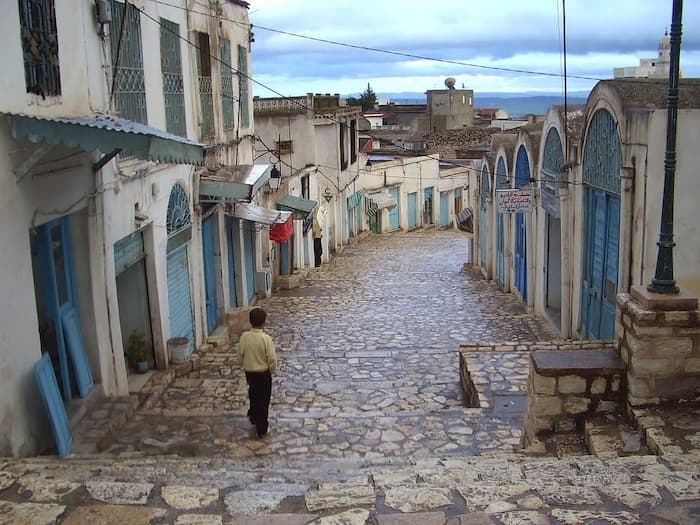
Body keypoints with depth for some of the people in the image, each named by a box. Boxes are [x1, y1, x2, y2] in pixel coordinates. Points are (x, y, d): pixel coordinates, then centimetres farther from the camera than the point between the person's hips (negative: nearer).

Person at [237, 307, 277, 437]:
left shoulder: (244, 336, -13)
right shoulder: (266, 338, -24)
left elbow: (240, 354, 0)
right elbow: (272, 359, -20)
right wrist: (271, 370, 0)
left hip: (249, 372, 4)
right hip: (263, 373, -4)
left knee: (253, 395, 28)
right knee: (263, 400, 10)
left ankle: (253, 417, 48)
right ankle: (261, 429, 19)